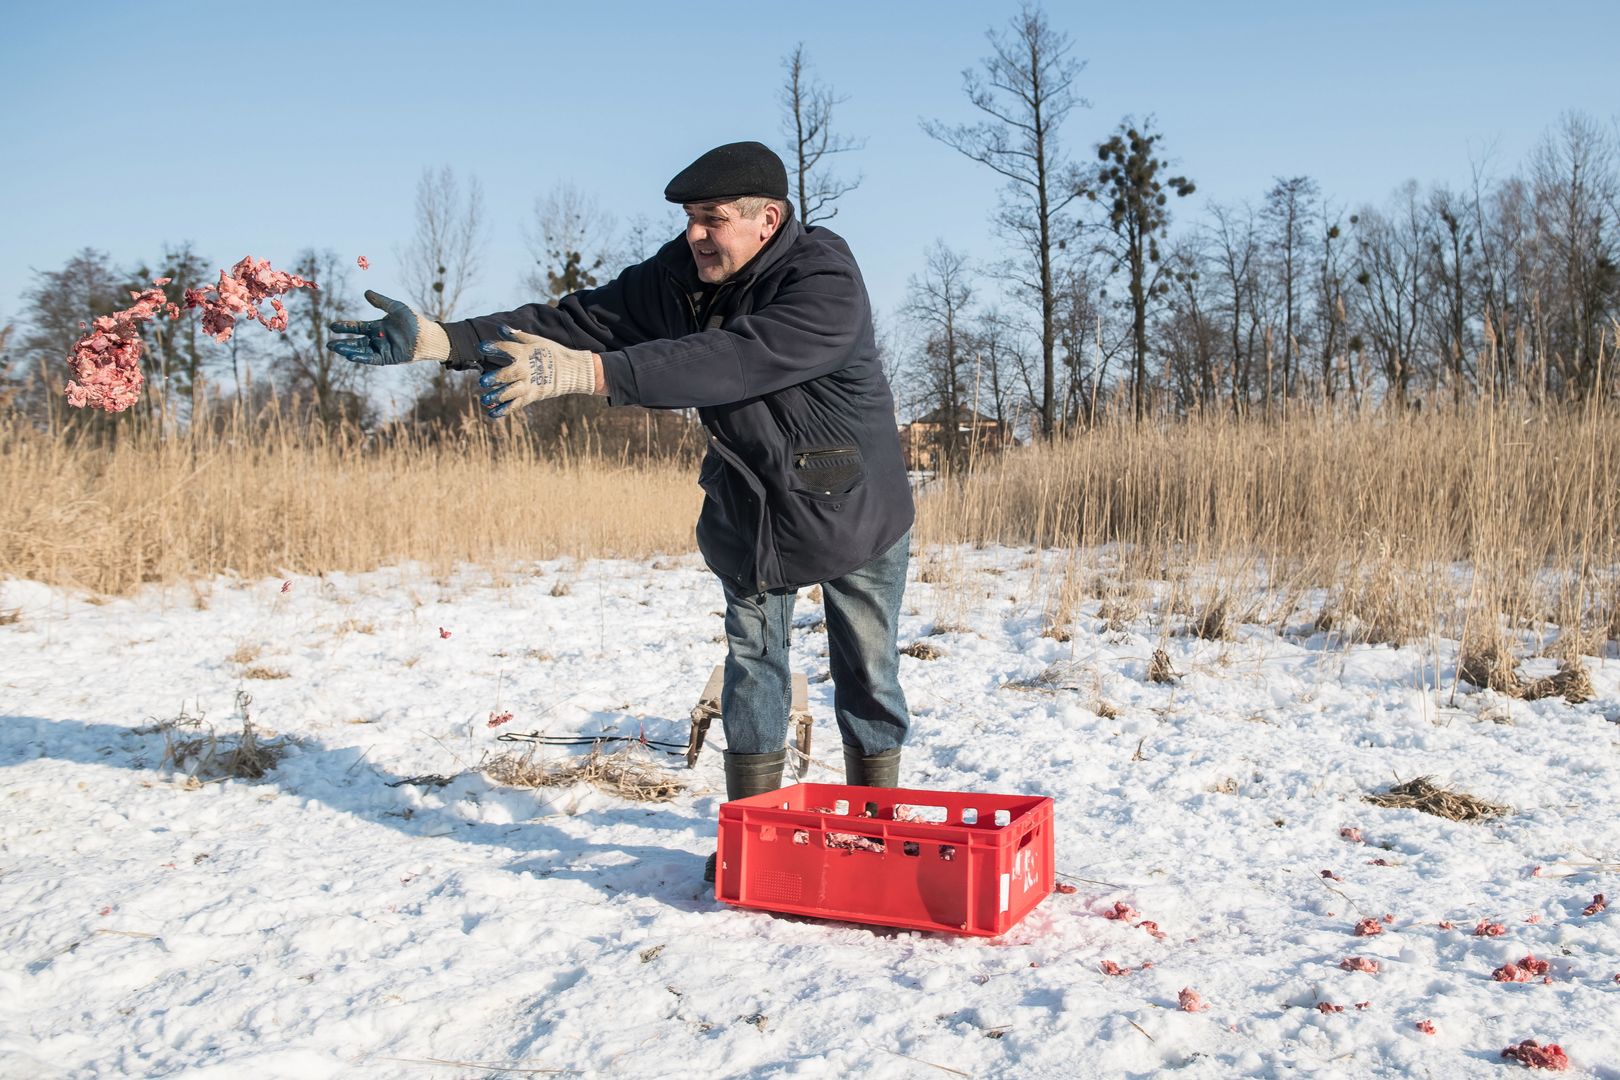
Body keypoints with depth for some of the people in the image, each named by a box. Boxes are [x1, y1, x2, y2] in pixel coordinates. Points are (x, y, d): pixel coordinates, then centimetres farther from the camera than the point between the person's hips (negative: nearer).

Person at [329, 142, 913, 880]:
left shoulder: (827, 281, -30)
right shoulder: (680, 276, -9)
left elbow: (731, 361, -43)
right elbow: (578, 320, -13)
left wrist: (585, 372, -49)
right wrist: (442, 341, -23)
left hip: (855, 508, -4)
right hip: (750, 507, 5)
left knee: (867, 672, 7)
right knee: (751, 661, 6)